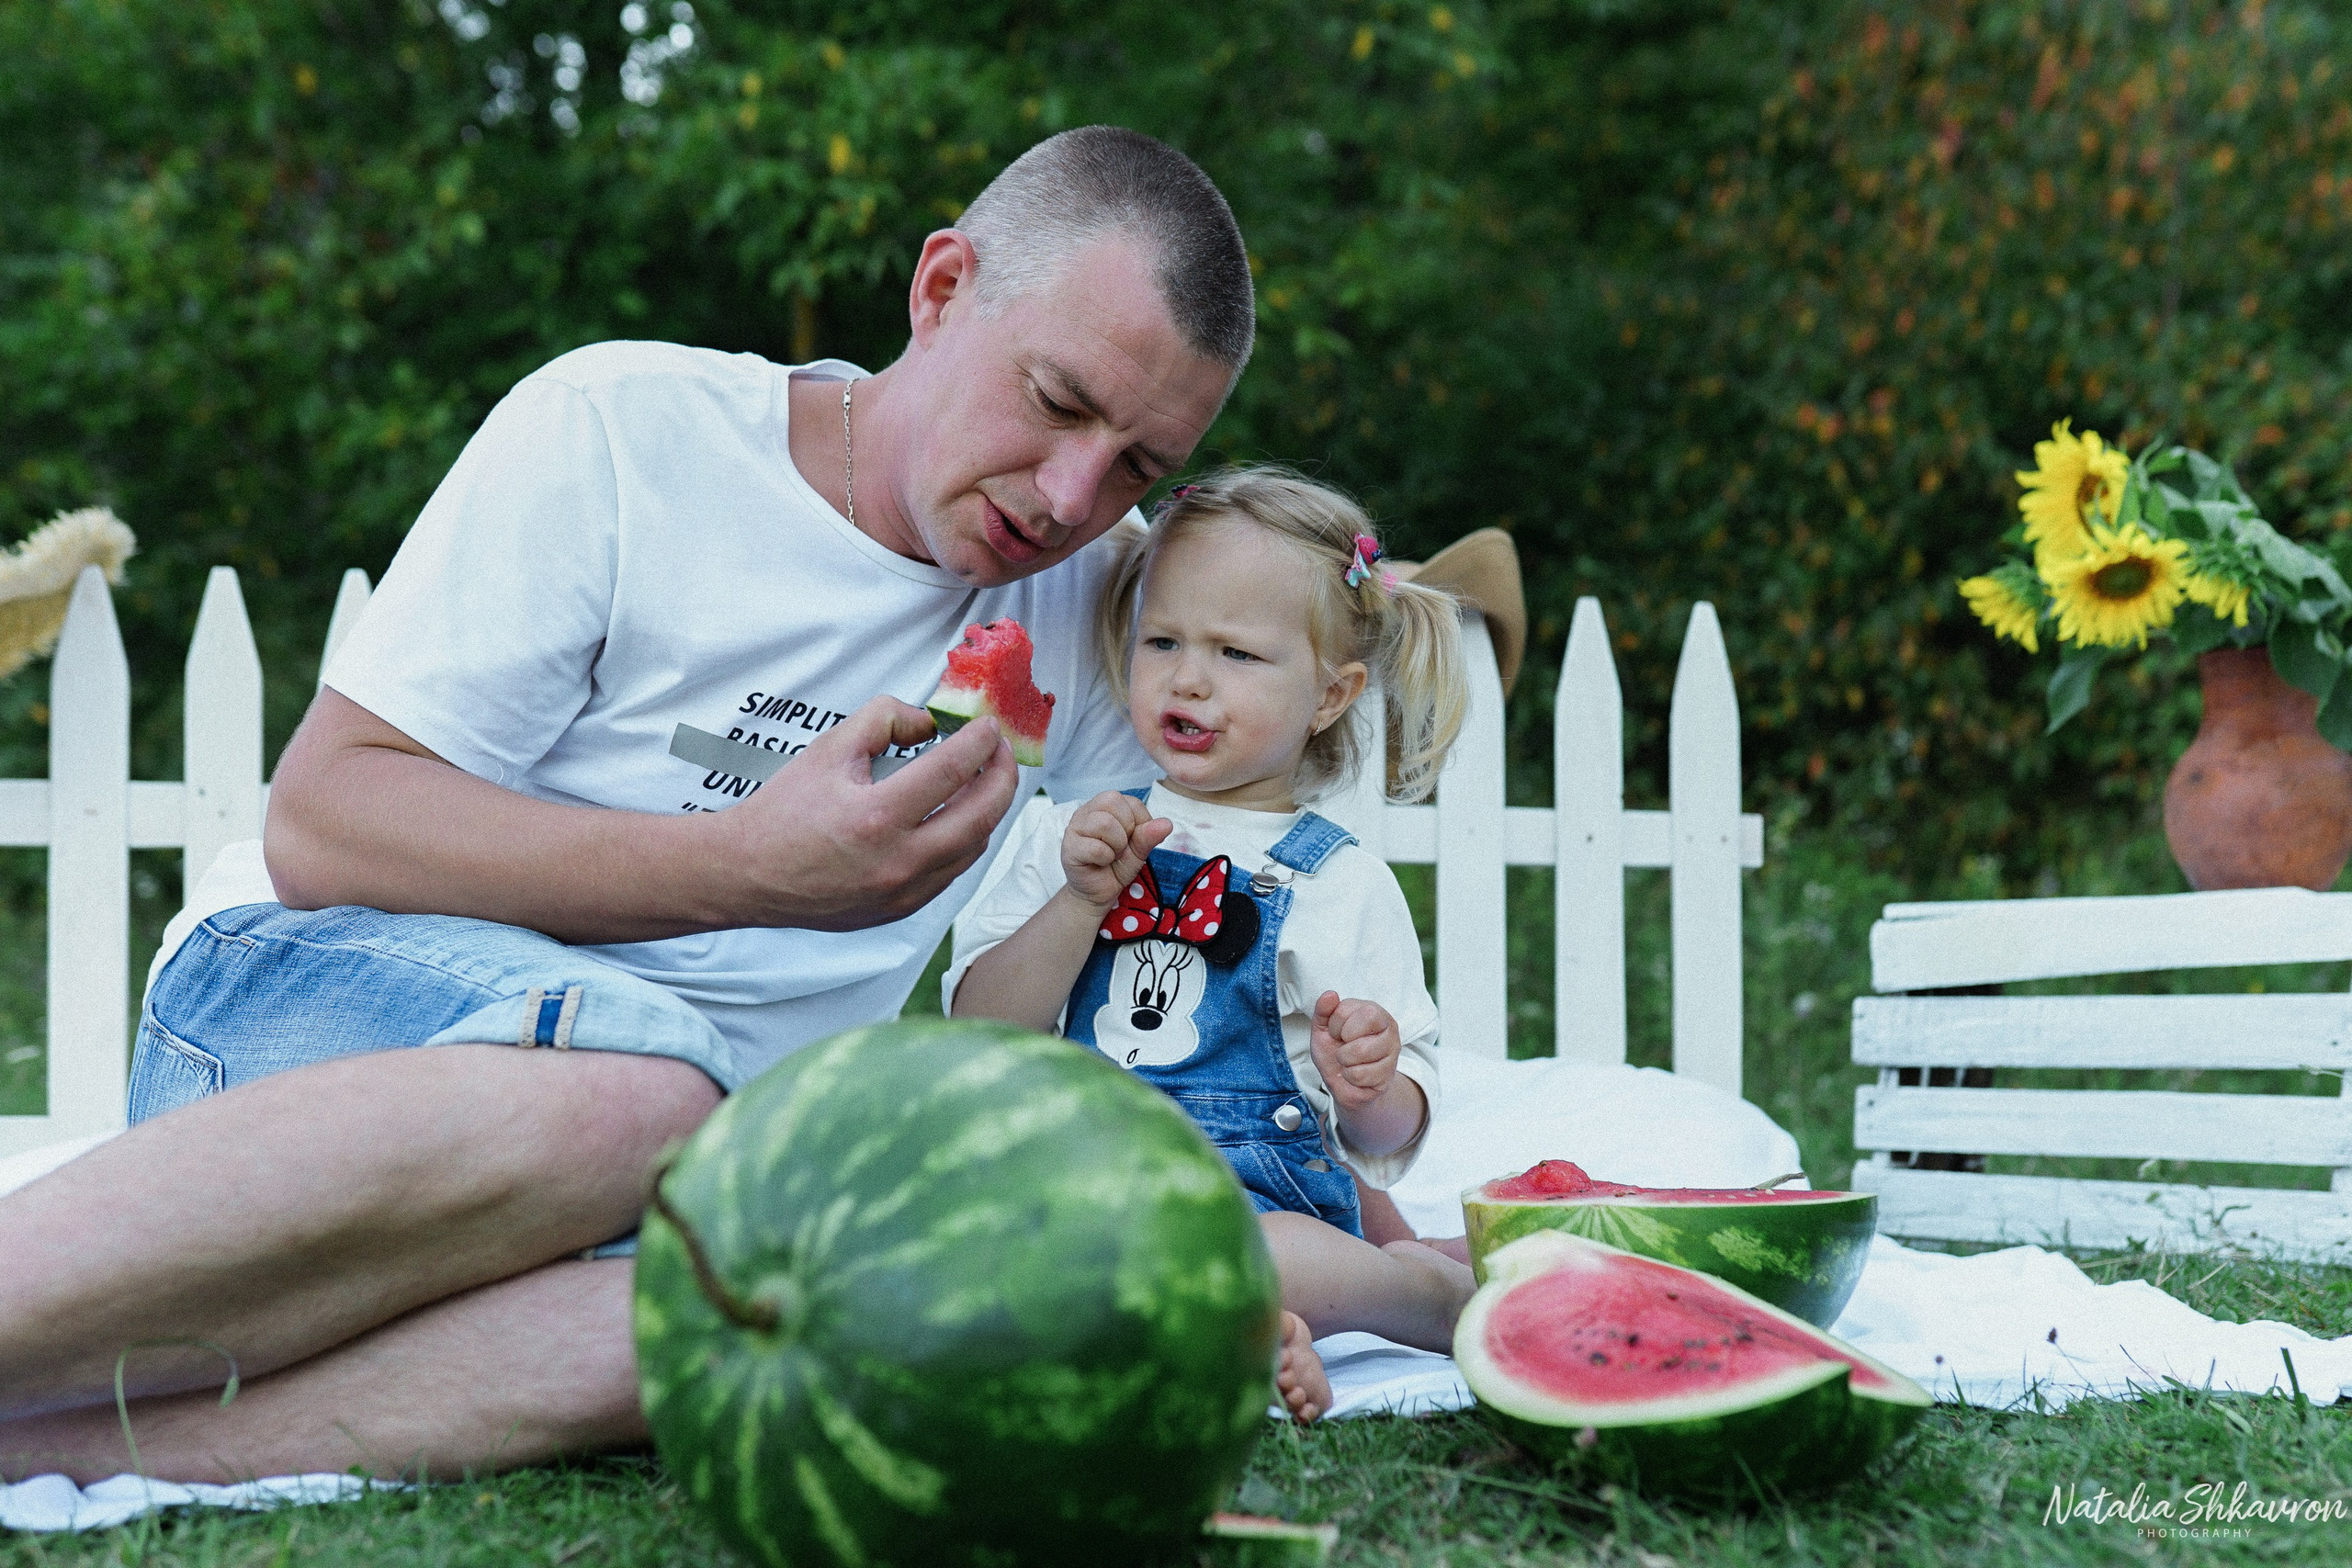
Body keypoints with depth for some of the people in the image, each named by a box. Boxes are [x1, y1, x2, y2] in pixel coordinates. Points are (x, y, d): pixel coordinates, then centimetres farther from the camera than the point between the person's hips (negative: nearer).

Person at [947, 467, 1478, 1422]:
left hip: (1253, 1196, -3)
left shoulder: (1340, 885, 6)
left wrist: (1371, 1090, -18)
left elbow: (1388, 1139, 6)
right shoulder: (1076, 838, 14)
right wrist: (1084, 901, -9)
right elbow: (982, 1032, 3)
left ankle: (1437, 1284, -10)